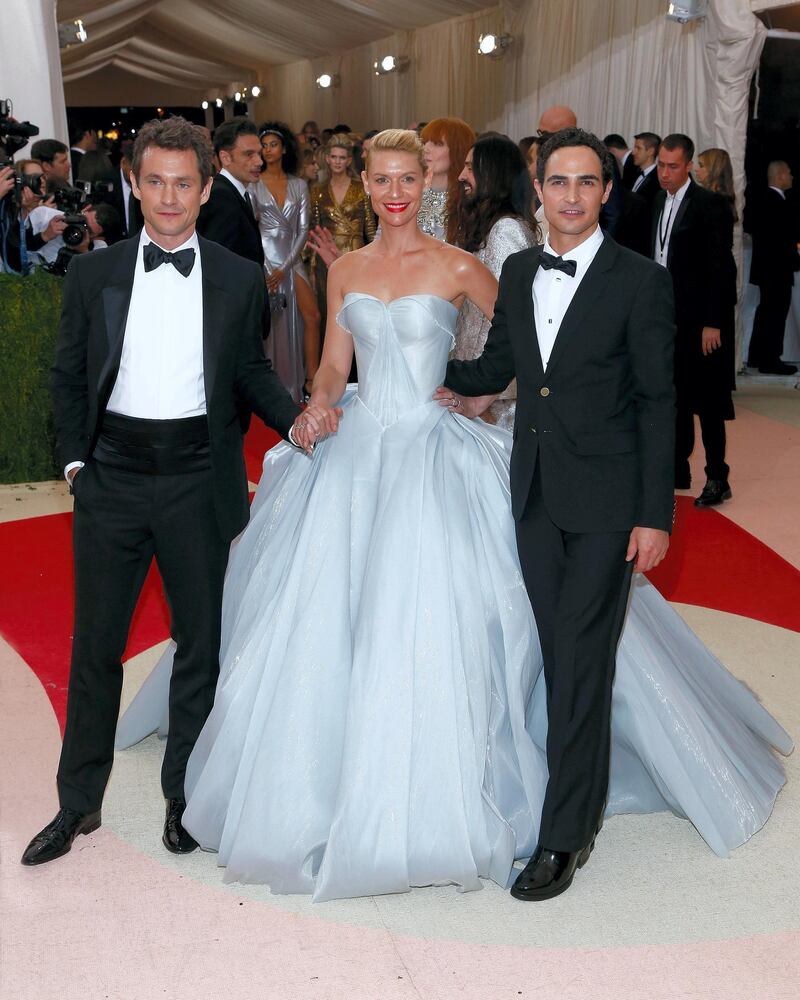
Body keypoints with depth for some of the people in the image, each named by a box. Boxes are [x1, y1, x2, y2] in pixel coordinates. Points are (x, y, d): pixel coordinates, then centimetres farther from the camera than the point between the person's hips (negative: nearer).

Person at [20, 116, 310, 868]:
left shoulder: (239, 279, 3)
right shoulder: (93, 274, 4)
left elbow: (250, 373, 10)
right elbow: (68, 375, 9)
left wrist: (294, 419, -7)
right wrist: (73, 459, 0)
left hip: (198, 480, 0)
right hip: (112, 477, 1)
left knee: (200, 643, 9)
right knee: (95, 645, 9)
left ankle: (183, 798, 27)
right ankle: (78, 802, 25)